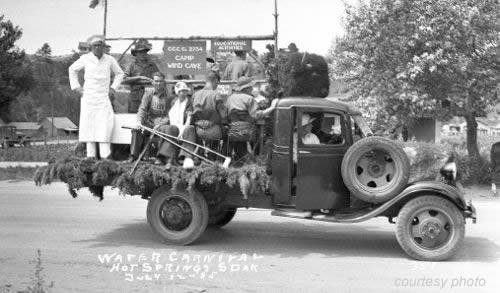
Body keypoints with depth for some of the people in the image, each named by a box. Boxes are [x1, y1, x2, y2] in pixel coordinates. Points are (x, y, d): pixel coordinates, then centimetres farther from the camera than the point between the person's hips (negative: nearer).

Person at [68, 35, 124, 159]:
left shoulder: (110, 60, 3)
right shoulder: (85, 59, 1)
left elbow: (119, 74, 21)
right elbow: (72, 69, 18)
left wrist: (113, 87, 10)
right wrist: (76, 86, 10)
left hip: (103, 98, 0)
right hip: (88, 97, 0)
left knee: (105, 126, -11)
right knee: (89, 125, -1)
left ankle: (105, 156, -13)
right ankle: (90, 156, 3)